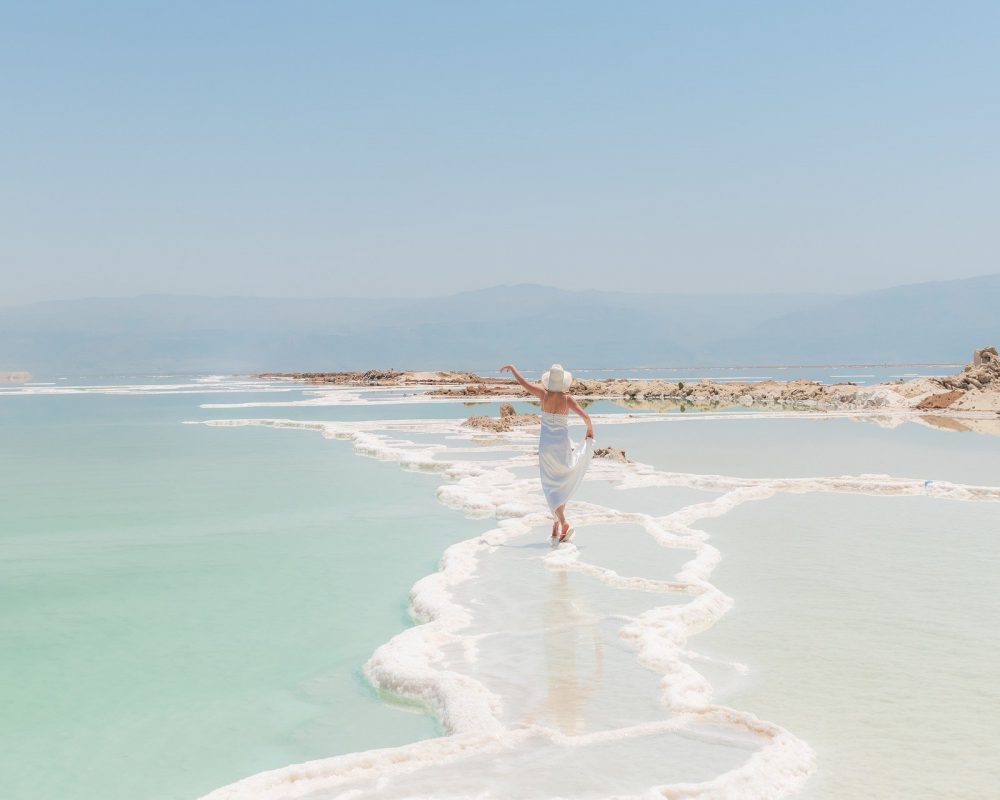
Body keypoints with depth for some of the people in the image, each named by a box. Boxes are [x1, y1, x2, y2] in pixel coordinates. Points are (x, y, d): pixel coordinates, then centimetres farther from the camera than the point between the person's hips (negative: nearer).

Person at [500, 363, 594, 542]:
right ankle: (557, 525, 15)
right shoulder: (568, 398, -10)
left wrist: (511, 367, 16)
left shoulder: (544, 394, -9)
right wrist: (590, 429, 5)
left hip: (546, 444, 0)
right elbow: (585, 416, -16)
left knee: (551, 486, 2)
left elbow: (522, 381, -2)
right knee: (562, 484, 15)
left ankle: (563, 522, -18)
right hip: (563, 444, 0)